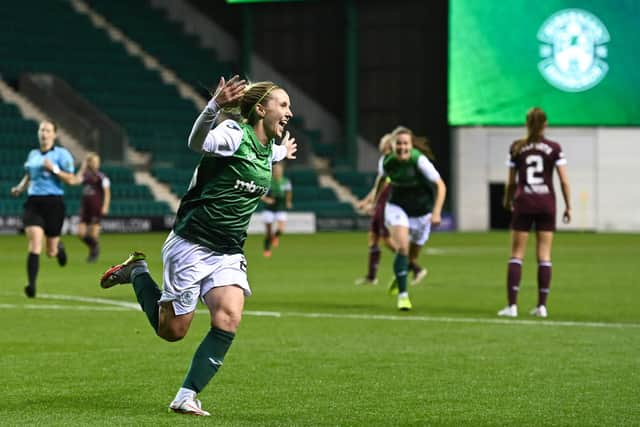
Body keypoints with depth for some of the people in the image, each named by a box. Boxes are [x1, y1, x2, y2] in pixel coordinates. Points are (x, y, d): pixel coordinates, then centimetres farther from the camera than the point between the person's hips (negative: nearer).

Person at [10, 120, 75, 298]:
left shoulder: (62, 154, -1)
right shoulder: (33, 154, 13)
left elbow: (70, 179, -7)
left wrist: (53, 169, -19)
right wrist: (20, 188, 9)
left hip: (53, 202, -3)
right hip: (33, 202, 3)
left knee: (50, 252, 5)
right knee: (34, 244, -17)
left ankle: (59, 247, 44)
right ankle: (32, 285, -18)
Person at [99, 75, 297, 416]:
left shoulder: (268, 147, 10)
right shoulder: (234, 133, -16)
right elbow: (198, 142, -38)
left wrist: (281, 154, 37)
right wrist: (214, 106, -55)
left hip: (228, 255, 7)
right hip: (190, 245, -6)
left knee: (228, 321, -18)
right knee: (171, 330, 4)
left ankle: (186, 397, -11)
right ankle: (136, 272, 29)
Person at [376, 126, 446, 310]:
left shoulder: (419, 160, -24)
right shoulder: (386, 162, -14)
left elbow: (441, 186, -23)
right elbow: (382, 180, 9)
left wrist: (436, 212, -32)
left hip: (421, 211, 0)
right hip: (397, 207, 0)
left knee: (412, 256, 13)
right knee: (402, 248, -22)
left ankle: (399, 277, 47)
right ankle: (403, 294, -17)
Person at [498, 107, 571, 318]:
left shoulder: (516, 147, 1)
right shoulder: (554, 148, -1)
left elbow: (511, 182, 4)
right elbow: (564, 181, -3)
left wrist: (507, 201, 21)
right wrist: (568, 206, 6)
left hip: (523, 203, 0)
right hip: (546, 203, 0)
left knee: (517, 254, 3)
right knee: (544, 255, 5)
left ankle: (512, 305, -4)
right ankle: (542, 305, 4)